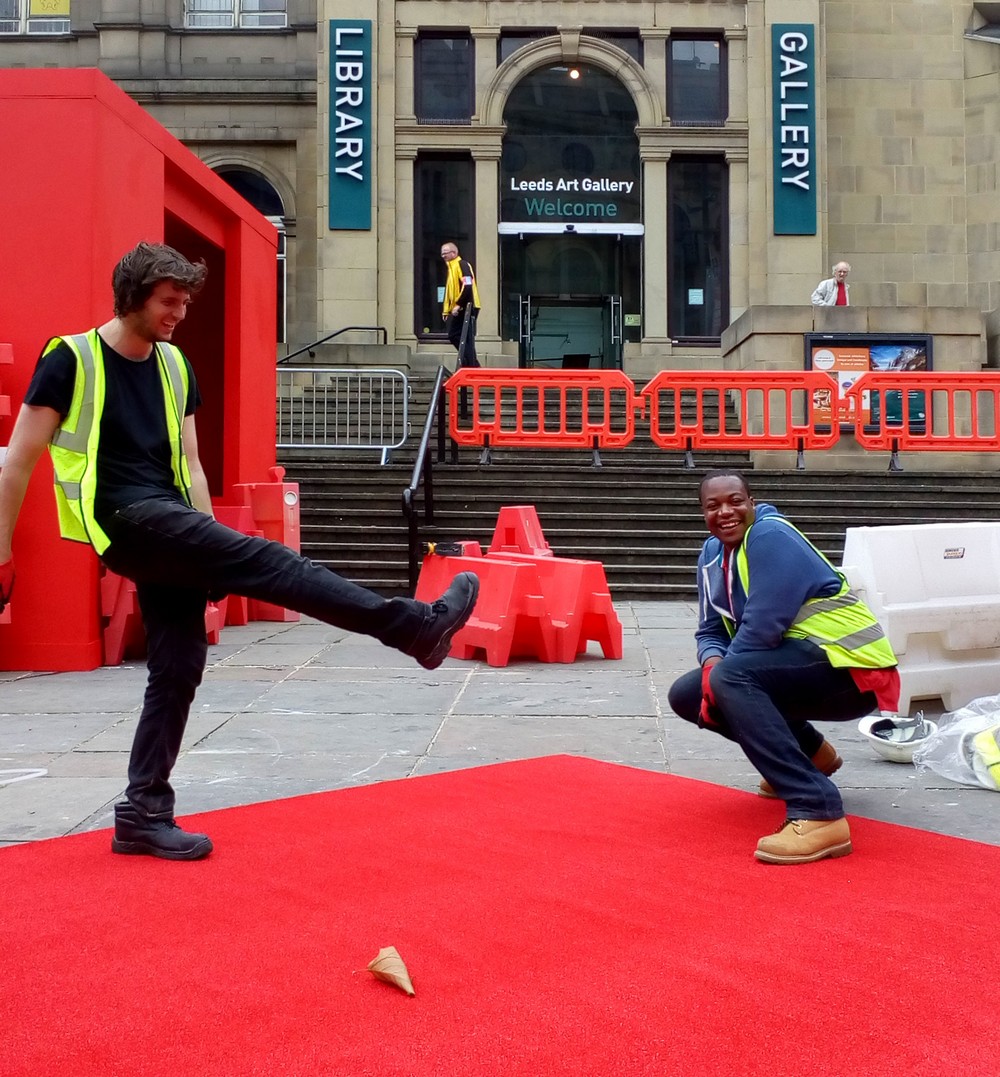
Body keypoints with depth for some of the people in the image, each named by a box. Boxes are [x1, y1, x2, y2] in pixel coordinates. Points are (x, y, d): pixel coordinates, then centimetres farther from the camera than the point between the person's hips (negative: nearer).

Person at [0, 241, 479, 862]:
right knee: (265, 561, -20)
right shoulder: (70, 359, -4)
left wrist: (210, 556, 13)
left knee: (178, 670, 4)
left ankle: (143, 814, 14)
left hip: (170, 531, 7)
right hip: (126, 520, -7)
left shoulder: (174, 367, 14)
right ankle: (418, 626, -22)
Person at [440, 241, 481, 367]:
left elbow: (467, 286, -20)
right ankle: (472, 364, 16)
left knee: (466, 339, -9)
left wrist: (458, 304, -21)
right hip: (458, 310, 10)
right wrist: (446, 310, 18)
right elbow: (449, 291, 25)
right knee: (454, 336, 10)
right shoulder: (451, 268, 21)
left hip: (466, 309, -10)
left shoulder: (462, 265, -8)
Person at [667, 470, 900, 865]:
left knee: (729, 680, -32)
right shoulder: (713, 553, 10)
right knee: (687, 695, 8)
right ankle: (810, 754, 21)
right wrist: (712, 664, -12)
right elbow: (711, 630, 11)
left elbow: (762, 628, -23)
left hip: (850, 668, -9)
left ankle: (818, 815, -37)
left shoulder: (770, 536, -16)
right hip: (796, 666, 9)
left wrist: (720, 676, -13)